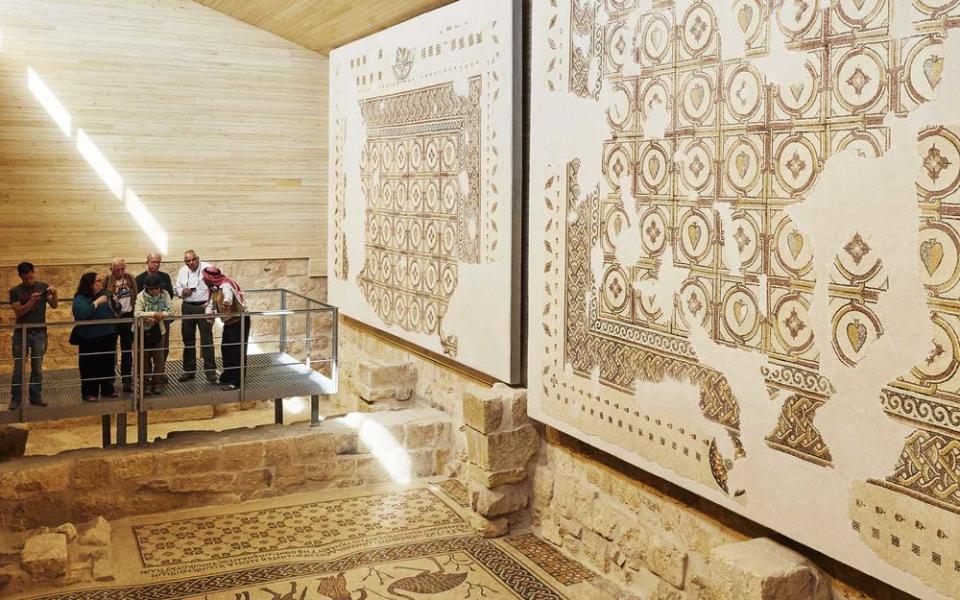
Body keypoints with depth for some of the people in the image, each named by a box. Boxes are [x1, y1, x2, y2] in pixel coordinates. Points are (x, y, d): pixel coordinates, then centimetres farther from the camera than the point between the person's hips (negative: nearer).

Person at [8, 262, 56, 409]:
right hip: (21, 333, -1)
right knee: (19, 368, 4)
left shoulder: (43, 286, 1)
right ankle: (15, 399, 10)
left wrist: (54, 294, -23)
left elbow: (54, 305, -4)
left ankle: (36, 397, 15)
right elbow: (18, 312, -12)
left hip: (40, 333, 1)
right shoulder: (15, 291, -3)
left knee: (37, 368, 8)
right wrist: (31, 301, -26)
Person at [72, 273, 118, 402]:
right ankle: (89, 392, 10)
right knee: (90, 367, 1)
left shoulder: (105, 294, 9)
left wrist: (115, 302, -4)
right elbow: (81, 314, -28)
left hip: (108, 336, 6)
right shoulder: (80, 299, -10)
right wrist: (97, 302, -26)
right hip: (90, 339, -6)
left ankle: (107, 390, 25)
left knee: (108, 364, 13)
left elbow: (115, 311, 18)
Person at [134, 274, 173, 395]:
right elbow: (137, 313, -24)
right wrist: (153, 314, -32)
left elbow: (170, 310, -9)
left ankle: (158, 383, 17)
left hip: (158, 330, 2)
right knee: (145, 358, 6)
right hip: (144, 331, -2)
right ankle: (146, 384, 15)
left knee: (159, 358, 6)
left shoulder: (164, 294, -6)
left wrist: (159, 316, -26)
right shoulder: (141, 296, -13)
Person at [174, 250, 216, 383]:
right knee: (188, 340, 11)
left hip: (204, 307, -5)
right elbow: (176, 288, 18)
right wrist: (182, 292, -5)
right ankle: (189, 370, 22)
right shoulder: (182, 271, 10)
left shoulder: (207, 268, -6)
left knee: (207, 339, -3)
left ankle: (210, 371, 3)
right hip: (187, 307, 5)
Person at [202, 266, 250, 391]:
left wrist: (227, 301, -59)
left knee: (237, 351, -6)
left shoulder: (225, 285, -23)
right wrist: (209, 312, -14)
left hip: (239, 321, -10)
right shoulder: (214, 288, 4)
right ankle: (227, 377, 27)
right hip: (229, 322, 10)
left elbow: (228, 295, -43)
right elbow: (211, 303, 3)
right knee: (225, 349, 14)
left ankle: (235, 381, -2)